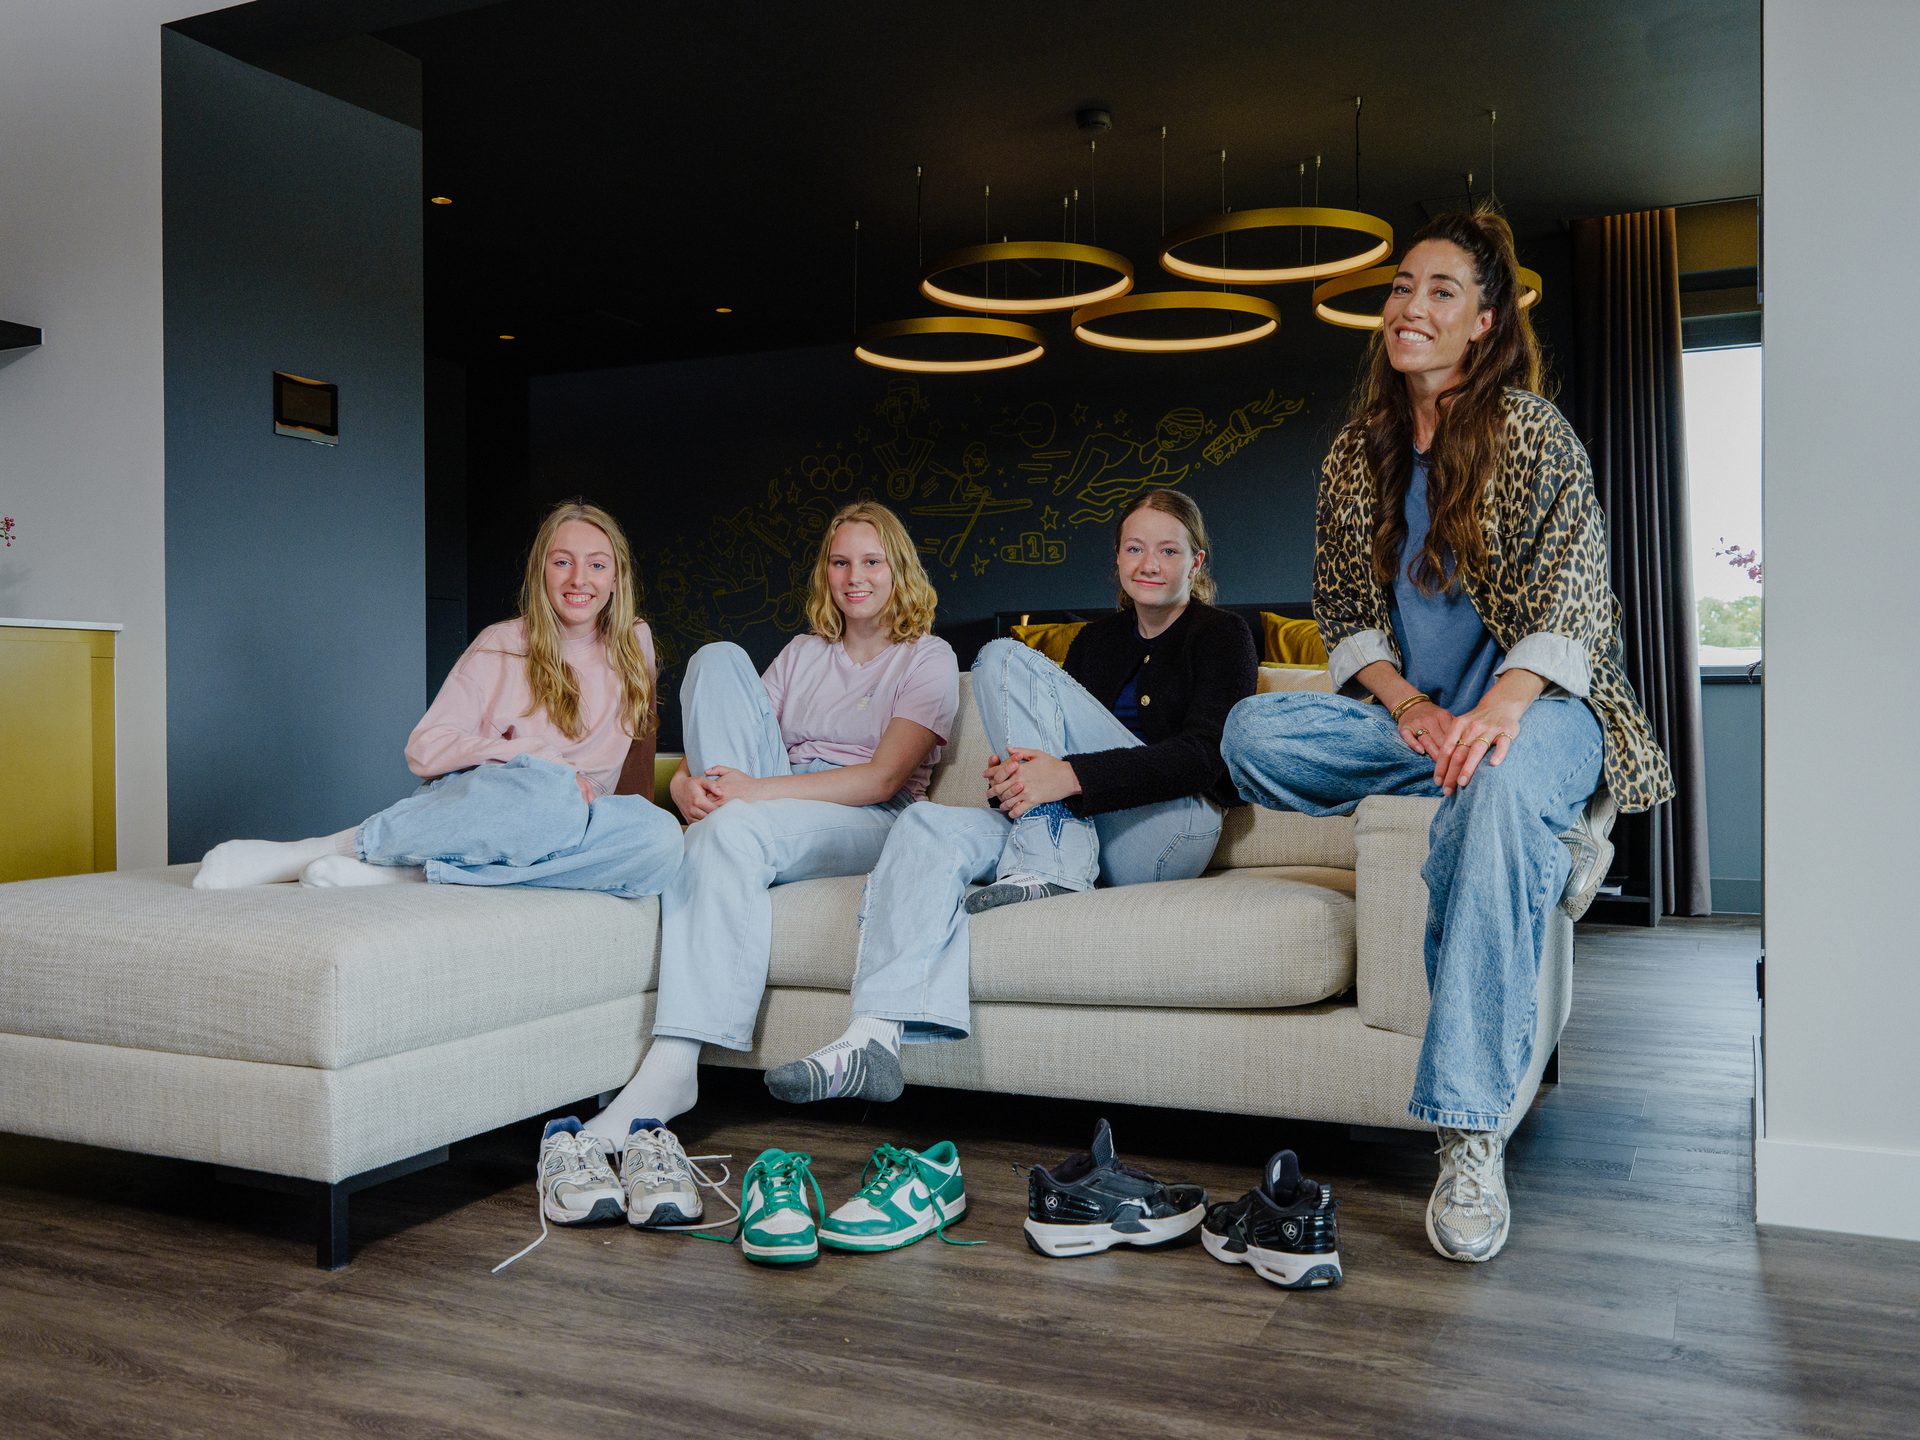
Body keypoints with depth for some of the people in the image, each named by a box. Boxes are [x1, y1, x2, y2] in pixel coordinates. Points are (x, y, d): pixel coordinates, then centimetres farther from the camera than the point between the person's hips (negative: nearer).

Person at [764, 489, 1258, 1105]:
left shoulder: (1221, 634, 5)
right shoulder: (1096, 640, 24)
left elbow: (1205, 755, -11)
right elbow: (1064, 752, 18)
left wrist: (1071, 776, -24)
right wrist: (1020, 777, -9)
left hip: (1171, 833, -6)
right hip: (1079, 831, 6)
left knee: (1005, 658, -15)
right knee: (928, 826, -23)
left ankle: (1046, 869, -21)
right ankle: (877, 1037, -39)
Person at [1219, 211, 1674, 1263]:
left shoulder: (1530, 428, -2)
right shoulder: (1356, 453, 12)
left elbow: (1575, 589, -12)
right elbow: (1341, 612, 11)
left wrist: (1502, 703, -31)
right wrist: (1406, 704, -10)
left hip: (1537, 702, -5)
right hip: (1408, 711, 5)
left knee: (1503, 788, -40)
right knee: (1253, 732, -22)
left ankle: (1470, 1136, -40)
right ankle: (1538, 846, -14)